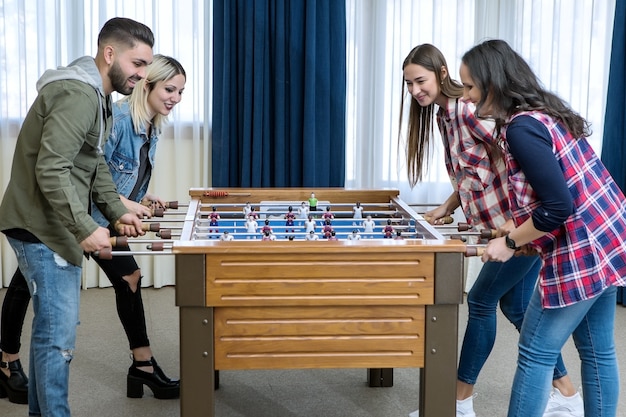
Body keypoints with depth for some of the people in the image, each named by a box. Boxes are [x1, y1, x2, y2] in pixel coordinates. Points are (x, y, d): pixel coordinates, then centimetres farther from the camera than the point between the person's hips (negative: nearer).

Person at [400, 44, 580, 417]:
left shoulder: (468, 108, -18)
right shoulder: (443, 115, 11)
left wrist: (516, 220, -27)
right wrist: (447, 207, 5)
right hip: (501, 225, 10)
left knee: (481, 301, 0)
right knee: (516, 307, 15)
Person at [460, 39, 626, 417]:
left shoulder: (521, 128, -19)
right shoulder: (544, 111, 10)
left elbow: (557, 208, -24)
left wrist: (510, 243, -10)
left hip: (581, 254, -10)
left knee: (536, 352, 2)